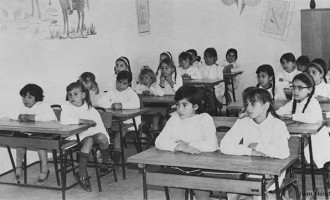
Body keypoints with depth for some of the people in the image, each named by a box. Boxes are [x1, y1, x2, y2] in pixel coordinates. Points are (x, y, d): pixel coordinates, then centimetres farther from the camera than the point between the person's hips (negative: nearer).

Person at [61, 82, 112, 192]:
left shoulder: (90, 109, 0)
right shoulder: (66, 106, -5)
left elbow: (99, 126, -1)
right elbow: (64, 121, -25)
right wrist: (84, 121, -20)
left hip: (92, 133, 2)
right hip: (76, 135, -2)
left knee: (101, 137, -30)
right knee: (88, 140, -33)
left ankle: (106, 161, 1)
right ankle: (82, 174, -24)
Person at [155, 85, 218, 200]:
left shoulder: (204, 119, -5)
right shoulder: (174, 118, 4)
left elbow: (212, 145, -21)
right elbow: (159, 142, -8)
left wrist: (187, 144, -14)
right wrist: (181, 147, -22)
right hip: (177, 167, 2)